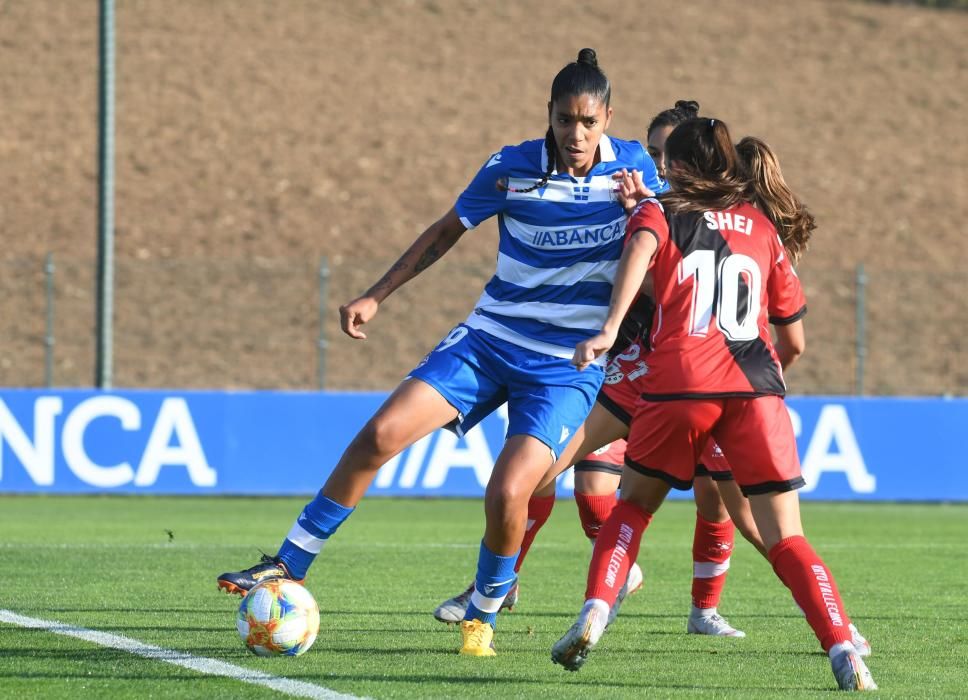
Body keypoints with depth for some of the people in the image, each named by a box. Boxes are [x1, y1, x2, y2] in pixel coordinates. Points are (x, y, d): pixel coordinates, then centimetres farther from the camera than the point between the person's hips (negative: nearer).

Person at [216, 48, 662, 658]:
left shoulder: (634, 167, -5)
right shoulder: (511, 168, -5)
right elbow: (448, 231, 9)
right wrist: (375, 297, 6)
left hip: (568, 368, -2)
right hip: (488, 339, 2)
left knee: (508, 493, -21)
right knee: (380, 435, -13)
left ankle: (483, 618, 6)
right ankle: (288, 567, -2)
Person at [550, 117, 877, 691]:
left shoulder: (660, 212, 15)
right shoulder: (763, 227, 23)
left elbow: (639, 251, -11)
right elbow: (794, 341, 25)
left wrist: (610, 328, -25)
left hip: (679, 384, -1)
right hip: (758, 387, 1)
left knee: (634, 504, 22)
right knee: (786, 540, 1)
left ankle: (594, 614, 4)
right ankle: (844, 650, -18)